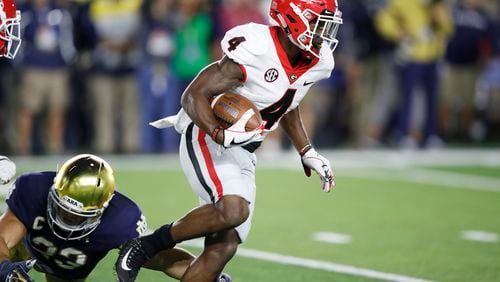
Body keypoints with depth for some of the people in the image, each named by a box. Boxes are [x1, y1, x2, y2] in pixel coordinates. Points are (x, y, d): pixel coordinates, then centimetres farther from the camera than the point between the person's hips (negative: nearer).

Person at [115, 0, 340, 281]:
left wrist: (308, 152, 17)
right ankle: (145, 247, -13)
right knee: (234, 210, -32)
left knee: (224, 247, -2)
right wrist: (221, 135, -35)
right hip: (207, 140, -8)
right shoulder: (254, 50, -24)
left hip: (243, 156, 8)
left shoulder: (318, 62, 1)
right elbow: (194, 95, -20)